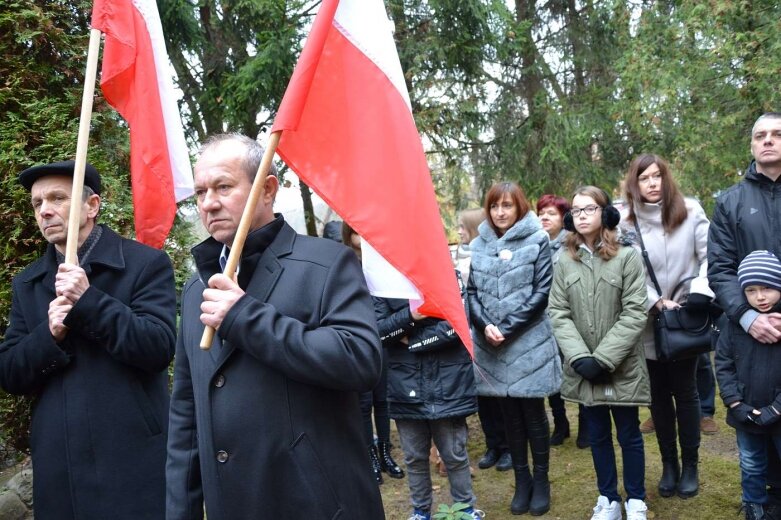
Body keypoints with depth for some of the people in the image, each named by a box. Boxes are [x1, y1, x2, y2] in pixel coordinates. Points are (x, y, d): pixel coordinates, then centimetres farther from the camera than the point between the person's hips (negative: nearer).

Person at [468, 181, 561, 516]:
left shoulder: (537, 241, -3)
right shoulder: (477, 246, 7)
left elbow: (541, 292, -7)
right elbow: (471, 292, 6)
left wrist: (508, 327, -13)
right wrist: (485, 326, -11)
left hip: (528, 343, -3)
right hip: (491, 346, 3)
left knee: (533, 414, 6)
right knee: (510, 415, 12)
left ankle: (541, 481, 22)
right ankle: (522, 481, 25)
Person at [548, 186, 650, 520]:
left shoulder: (628, 257, -6)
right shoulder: (564, 263, 4)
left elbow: (634, 314, -11)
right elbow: (558, 314, -1)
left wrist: (604, 358, -16)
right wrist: (581, 358, -15)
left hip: (622, 368, -3)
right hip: (583, 370, 3)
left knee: (629, 435, 10)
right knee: (597, 435, 14)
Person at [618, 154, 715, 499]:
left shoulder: (690, 211, -3)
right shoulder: (625, 221, -3)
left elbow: (711, 256, -5)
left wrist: (701, 291, -20)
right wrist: (656, 302, -14)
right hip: (649, 323, 1)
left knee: (685, 392, 8)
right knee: (659, 394, 11)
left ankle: (690, 465, 23)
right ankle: (669, 464, 25)